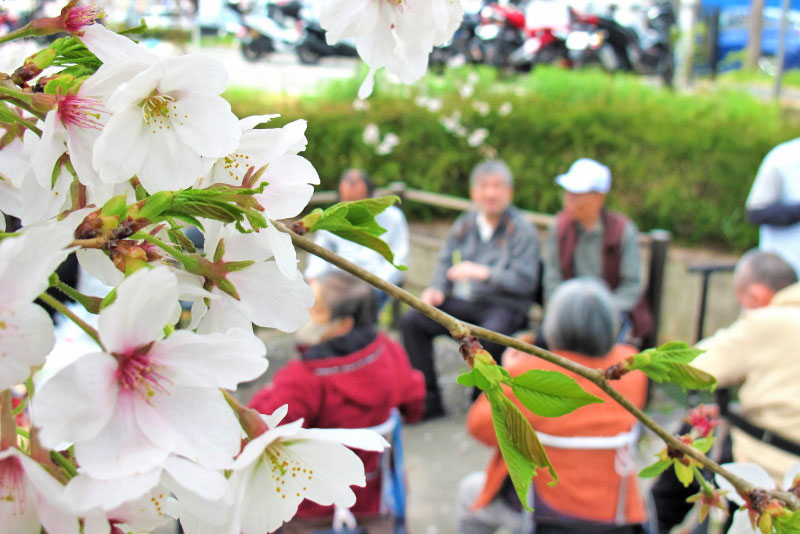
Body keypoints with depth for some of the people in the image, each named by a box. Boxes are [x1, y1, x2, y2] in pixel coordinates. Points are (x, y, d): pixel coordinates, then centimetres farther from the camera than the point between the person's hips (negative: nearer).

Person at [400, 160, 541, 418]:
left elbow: (525, 281, -13)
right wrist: (437, 288, -2)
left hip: (504, 304, -5)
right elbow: (445, 262, 18)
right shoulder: (464, 224, 14)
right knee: (411, 321, -13)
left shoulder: (521, 229, -5)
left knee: (492, 334, -38)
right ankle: (430, 400, -6)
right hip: (461, 301, 6)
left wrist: (483, 273, -23)